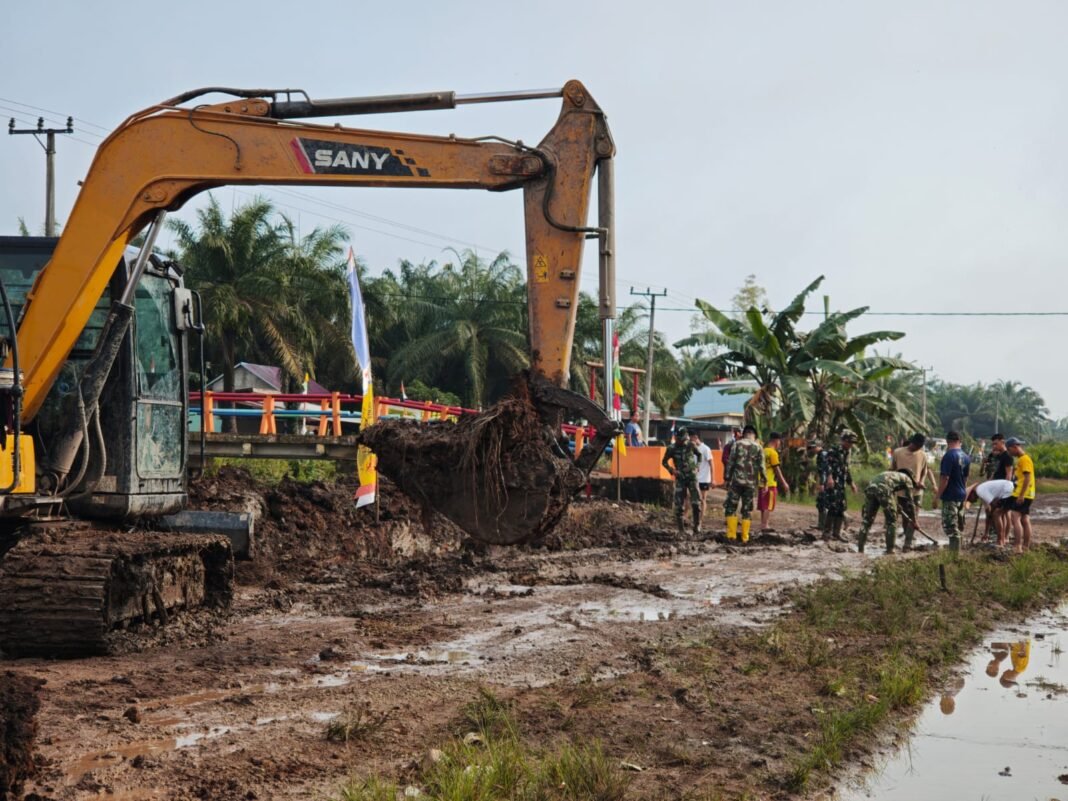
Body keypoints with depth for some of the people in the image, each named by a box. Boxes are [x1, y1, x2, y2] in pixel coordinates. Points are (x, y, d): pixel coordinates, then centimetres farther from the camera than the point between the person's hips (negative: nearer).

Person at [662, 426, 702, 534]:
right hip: (680, 478, 0)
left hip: (692, 477, 0)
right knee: (678, 504, 0)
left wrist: (697, 466, 3)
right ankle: (679, 528, 9)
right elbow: (664, 462, 6)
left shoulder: (691, 445, -4)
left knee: (696, 503, -10)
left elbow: (699, 455, 15)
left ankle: (697, 525, 2)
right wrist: (672, 470, -8)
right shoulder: (672, 448, -6)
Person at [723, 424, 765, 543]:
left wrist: (727, 479, 3)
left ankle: (732, 534, -2)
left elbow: (731, 463, -2)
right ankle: (745, 537, 7)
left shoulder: (737, 444, 1)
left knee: (731, 506, 5)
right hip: (751, 482, 2)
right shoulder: (758, 447, 4)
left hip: (737, 480, -2)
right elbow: (761, 466, 0)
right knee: (747, 509, 8)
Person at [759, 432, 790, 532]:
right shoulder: (773, 453, -13)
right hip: (770, 484, -8)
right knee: (768, 507, -4)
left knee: (763, 506, 12)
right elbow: (777, 470, -14)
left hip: (763, 483, 8)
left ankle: (763, 525, 16)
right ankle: (764, 526, -5)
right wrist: (784, 483, -9)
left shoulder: (764, 451, 11)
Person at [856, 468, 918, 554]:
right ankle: (890, 550, 10)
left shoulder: (893, 475, 43)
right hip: (884, 490, -6)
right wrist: (914, 521, 32)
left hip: (870, 487, 6)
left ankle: (860, 549, 10)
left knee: (866, 520, 13)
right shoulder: (907, 480, 24)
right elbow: (910, 502, 23)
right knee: (891, 521, 10)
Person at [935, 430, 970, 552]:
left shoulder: (949, 456, -16)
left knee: (950, 526, -5)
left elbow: (945, 478, -20)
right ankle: (955, 550, 24)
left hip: (950, 496, -8)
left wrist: (938, 495, -13)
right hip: (961, 495, 8)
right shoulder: (965, 457, 8)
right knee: (958, 527, 16)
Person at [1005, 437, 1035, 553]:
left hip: (1023, 496, -10)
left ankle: (1017, 547, -21)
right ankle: (1026, 547, 14)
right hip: (1020, 495, 10)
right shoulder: (1020, 459, 18)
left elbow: (1027, 478, -20)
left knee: (1015, 518, -17)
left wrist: (1021, 495, -23)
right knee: (1025, 520, 11)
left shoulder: (1025, 459, -12)